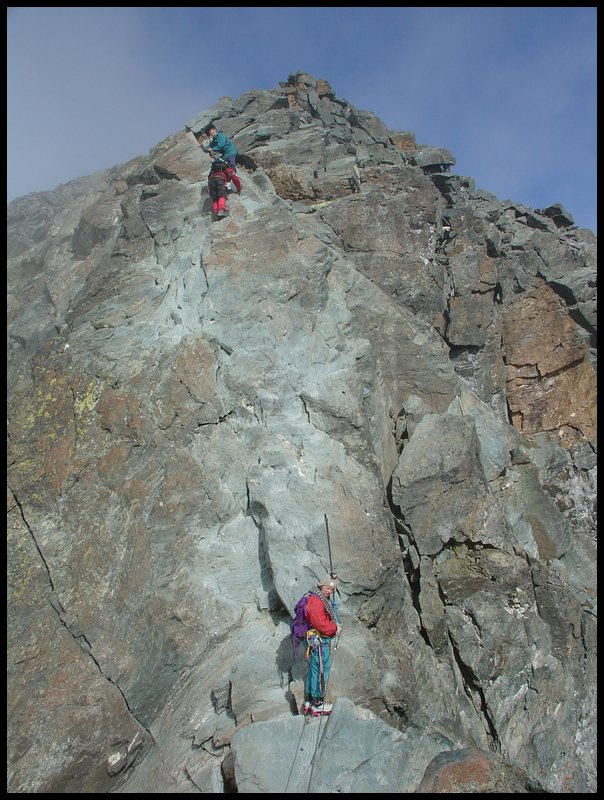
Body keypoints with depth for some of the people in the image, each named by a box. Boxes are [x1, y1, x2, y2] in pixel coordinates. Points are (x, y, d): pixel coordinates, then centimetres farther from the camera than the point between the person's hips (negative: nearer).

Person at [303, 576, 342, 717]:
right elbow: (320, 623, -25)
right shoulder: (315, 600, -19)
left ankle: (309, 702, 26)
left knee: (313, 670, 16)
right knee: (321, 671, -5)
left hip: (321, 641, 11)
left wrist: (335, 627, 2)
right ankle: (317, 705, 3)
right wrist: (335, 628, -11)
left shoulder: (324, 600, 16)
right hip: (319, 641, -11)